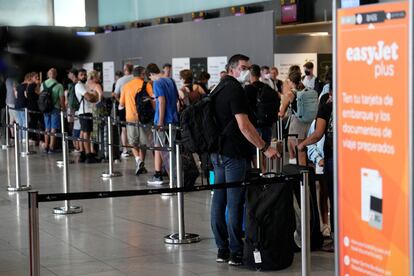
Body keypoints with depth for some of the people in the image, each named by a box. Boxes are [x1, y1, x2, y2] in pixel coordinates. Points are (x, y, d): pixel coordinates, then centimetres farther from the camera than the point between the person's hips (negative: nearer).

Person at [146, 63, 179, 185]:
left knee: (158, 147, 0)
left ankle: (158, 176, 1)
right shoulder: (170, 81, 11)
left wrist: (160, 121, -18)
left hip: (162, 120, -7)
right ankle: (173, 175, 16)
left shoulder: (157, 83, -12)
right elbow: (176, 99, 17)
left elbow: (162, 101, -18)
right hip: (174, 119, 7)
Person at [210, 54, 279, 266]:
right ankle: (236, 252, -3)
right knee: (235, 203, -6)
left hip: (218, 151, 10)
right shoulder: (235, 89, -14)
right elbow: (244, 126, -21)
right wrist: (265, 148, -18)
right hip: (234, 153, -10)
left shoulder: (220, 88, 17)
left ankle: (222, 249, 14)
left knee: (219, 200, 9)